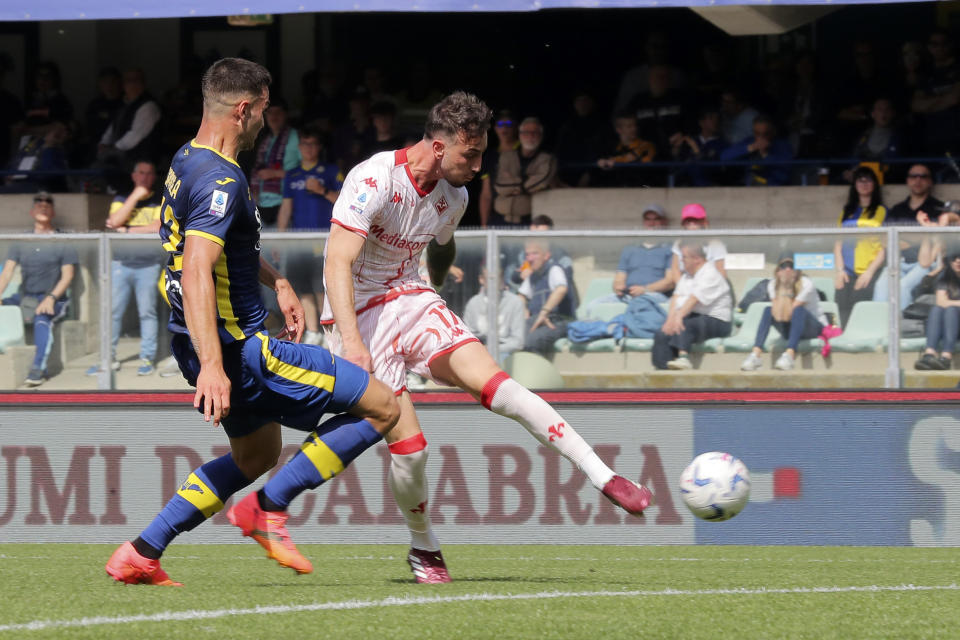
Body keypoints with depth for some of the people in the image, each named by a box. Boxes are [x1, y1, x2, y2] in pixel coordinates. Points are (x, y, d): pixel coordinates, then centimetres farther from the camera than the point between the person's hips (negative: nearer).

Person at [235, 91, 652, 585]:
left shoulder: (454, 195, 2)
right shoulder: (374, 180, -20)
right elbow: (338, 263, -27)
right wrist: (350, 339, -37)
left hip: (413, 301, 5)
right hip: (359, 316, -5)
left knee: (490, 380, -20)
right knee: (408, 444, -15)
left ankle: (605, 478, -26)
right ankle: (424, 550, 10)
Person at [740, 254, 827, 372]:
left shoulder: (806, 285, -20)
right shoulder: (773, 285, -8)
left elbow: (787, 316, -27)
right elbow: (779, 317, -23)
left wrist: (788, 287, -28)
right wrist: (784, 288, -26)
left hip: (815, 328, -4)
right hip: (790, 331, 4)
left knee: (798, 310, -33)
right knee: (768, 310, -21)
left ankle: (789, 355, -46)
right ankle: (756, 355, -32)